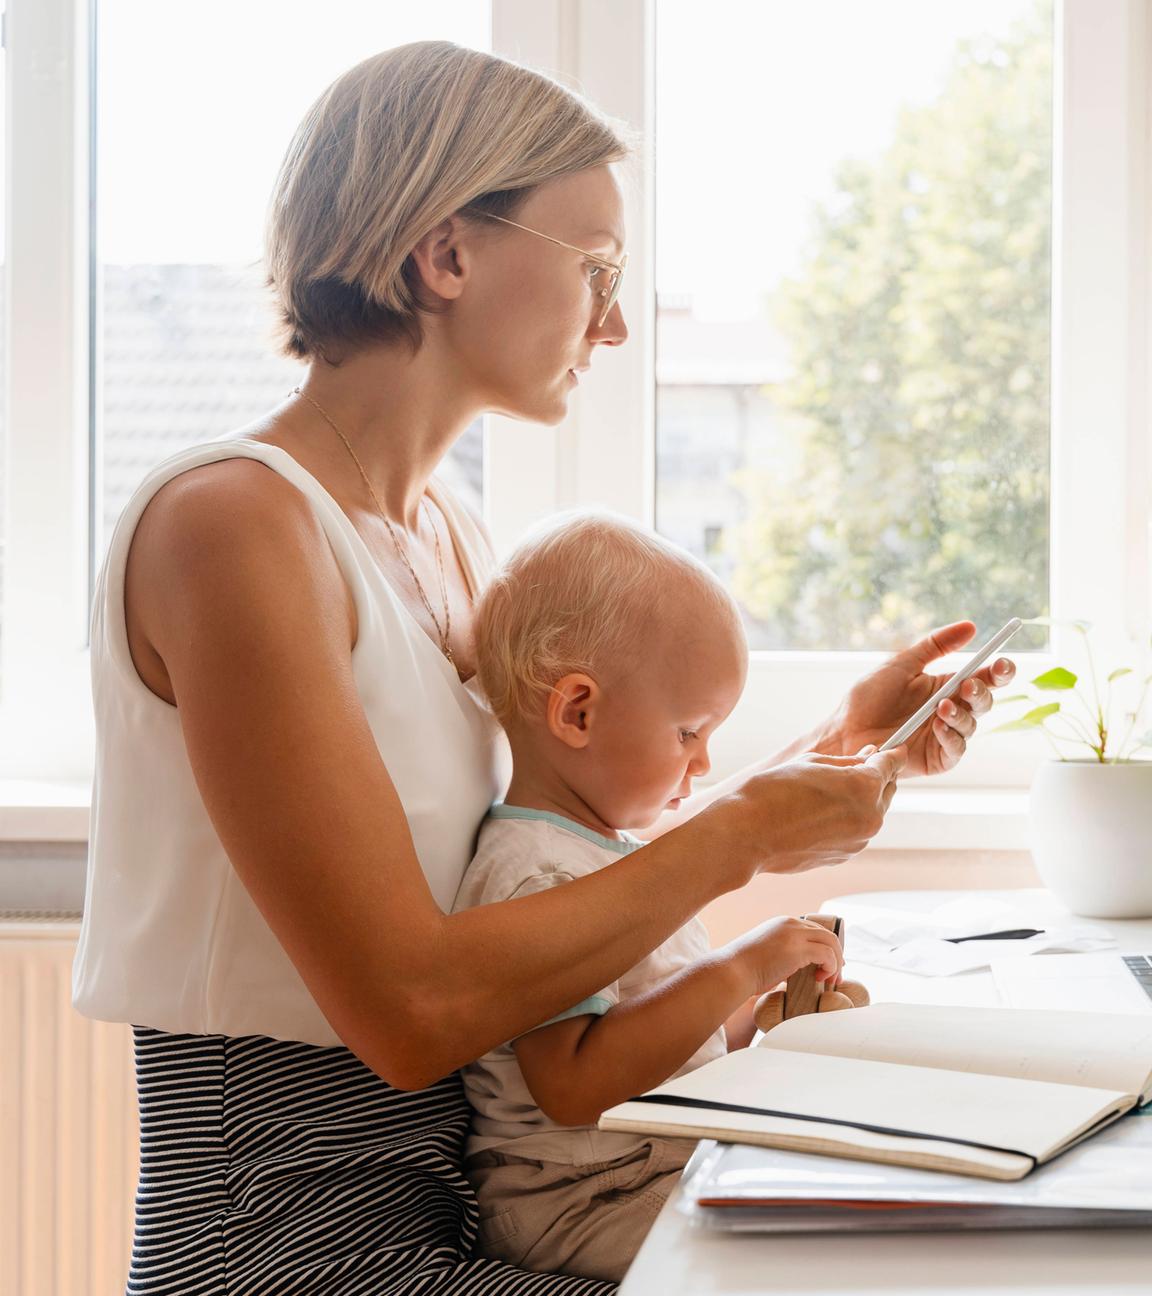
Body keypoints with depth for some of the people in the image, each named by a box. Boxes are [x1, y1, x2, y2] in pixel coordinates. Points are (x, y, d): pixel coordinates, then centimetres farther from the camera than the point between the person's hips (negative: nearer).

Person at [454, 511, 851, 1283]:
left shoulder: (605, 851, 16)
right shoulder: (534, 873, -18)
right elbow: (573, 1084, -27)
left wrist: (771, 1008, 7)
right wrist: (737, 972, -24)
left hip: (673, 1172, 10)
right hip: (582, 1210, -10)